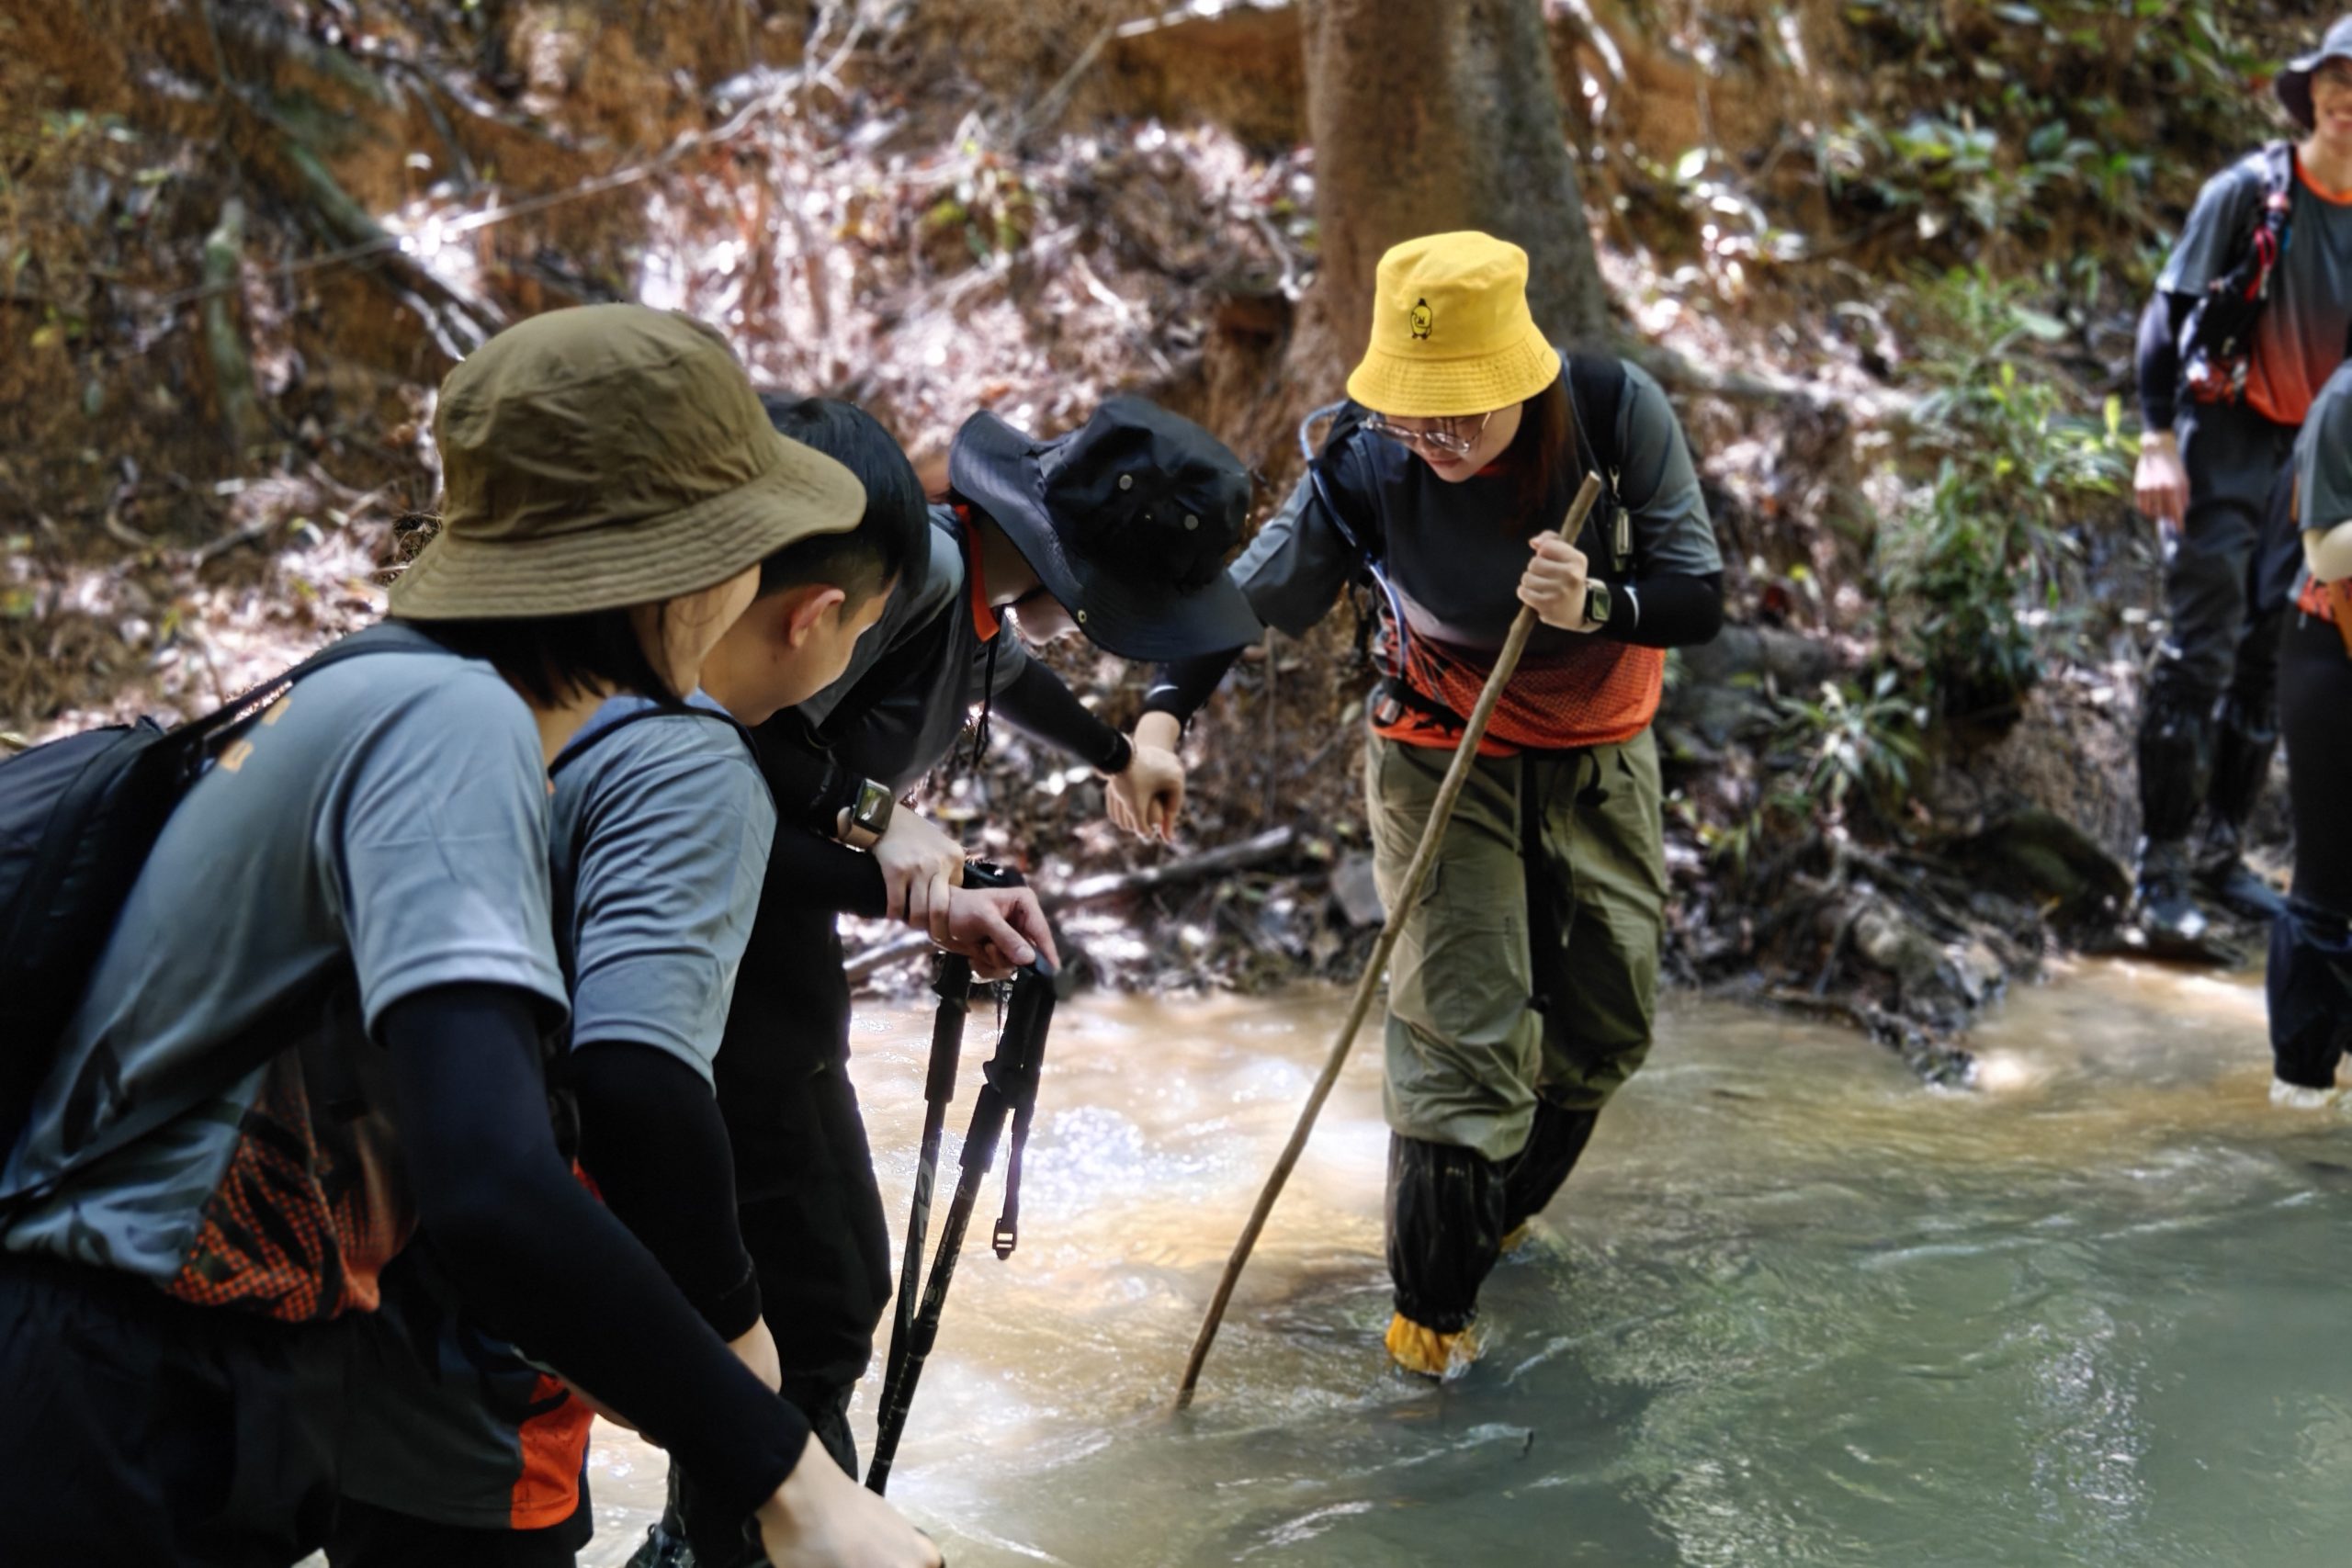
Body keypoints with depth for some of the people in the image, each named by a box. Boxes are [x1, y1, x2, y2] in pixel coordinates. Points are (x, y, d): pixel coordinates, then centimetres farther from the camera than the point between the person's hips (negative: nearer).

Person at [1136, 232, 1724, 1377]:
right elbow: (1250, 597, -13)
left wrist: (1599, 606, -39)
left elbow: (1701, 597, -18)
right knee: (1460, 1031, -9)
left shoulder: (1618, 414, -22)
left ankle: (1503, 1202, 43)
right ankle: (1432, 1302, 10)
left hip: (1600, 760, 3)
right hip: (1443, 759, -3)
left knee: (1605, 1024, 15)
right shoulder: (1367, 467, -24)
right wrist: (1165, 710, -29)